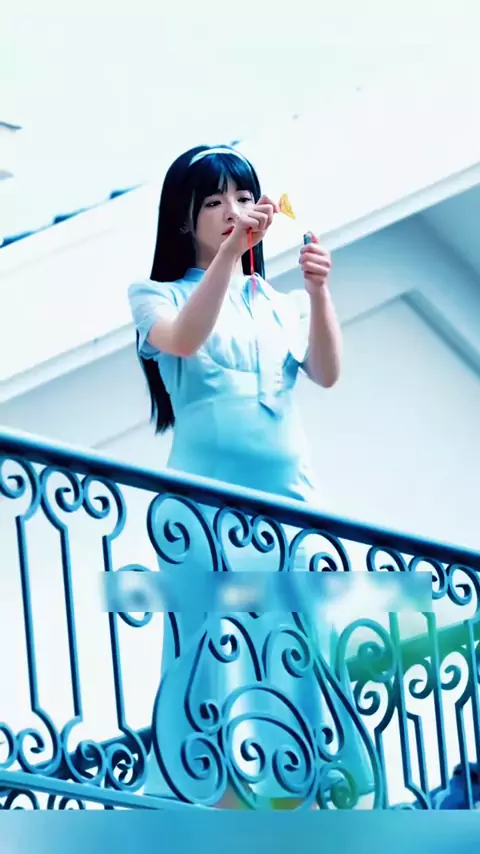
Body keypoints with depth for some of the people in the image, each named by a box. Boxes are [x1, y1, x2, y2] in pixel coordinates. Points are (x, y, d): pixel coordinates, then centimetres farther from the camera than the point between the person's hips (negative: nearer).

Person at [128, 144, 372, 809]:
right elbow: (183, 340, -14)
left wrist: (318, 292, -17)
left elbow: (327, 374, 1)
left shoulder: (282, 306, 20)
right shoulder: (159, 297, 11)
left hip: (289, 497, 4)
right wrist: (230, 249, -25)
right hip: (207, 499, -3)